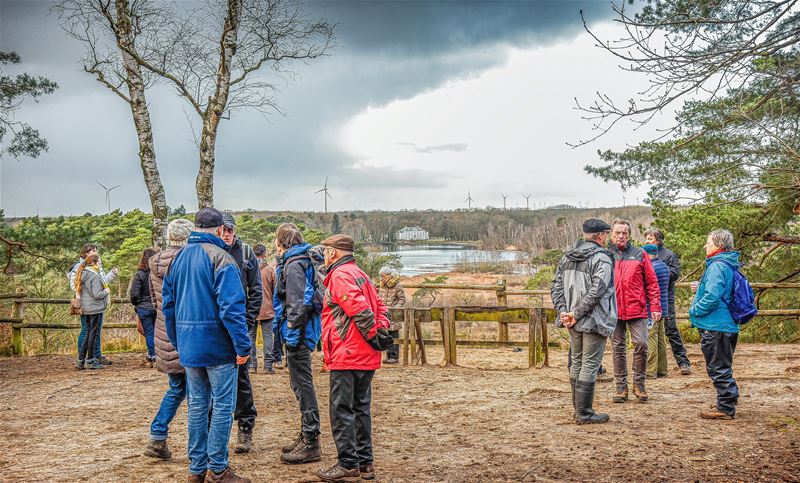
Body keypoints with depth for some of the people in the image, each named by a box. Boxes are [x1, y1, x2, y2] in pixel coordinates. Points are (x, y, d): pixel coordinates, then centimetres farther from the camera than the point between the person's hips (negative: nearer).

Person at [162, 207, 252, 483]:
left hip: (188, 346, 7)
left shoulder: (178, 258, 11)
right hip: (218, 346, -7)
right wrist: (243, 346, -15)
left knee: (197, 405, 14)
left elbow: (168, 303, 15)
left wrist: (177, 342, 22)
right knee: (223, 405, 2)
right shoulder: (220, 257, -12)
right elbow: (231, 306, -19)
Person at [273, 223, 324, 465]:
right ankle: (306, 435, 26)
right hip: (299, 330, 10)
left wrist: (293, 335, -19)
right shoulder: (296, 261, 17)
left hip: (298, 330, -10)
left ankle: (311, 443, -1)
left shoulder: (293, 265, -14)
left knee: (302, 384, -6)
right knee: (300, 383, 16)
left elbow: (297, 303, -21)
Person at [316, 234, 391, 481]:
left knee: (342, 410, -1)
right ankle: (365, 462, 19)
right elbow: (379, 305, 15)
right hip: (366, 358, 9)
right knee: (361, 409, 14)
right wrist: (382, 331, 3)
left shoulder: (339, 276, -11)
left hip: (347, 356, -9)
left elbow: (360, 309, -22)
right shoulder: (360, 274, 19)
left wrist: (373, 336, -14)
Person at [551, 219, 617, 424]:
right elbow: (596, 290, -22)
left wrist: (563, 311, 1)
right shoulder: (602, 258, -12)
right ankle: (584, 413, 4)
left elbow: (556, 287, 7)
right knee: (590, 365, -1)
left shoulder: (567, 257, 10)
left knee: (576, 363, 16)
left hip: (573, 322, 7)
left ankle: (578, 408, 26)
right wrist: (577, 313, -18)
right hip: (594, 321, -7)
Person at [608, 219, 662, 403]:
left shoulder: (639, 254, 5)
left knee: (641, 344, -6)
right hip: (613, 311, 1)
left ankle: (639, 384, 11)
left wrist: (655, 307, -1)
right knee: (618, 348, 6)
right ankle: (621, 386, 16)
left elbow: (651, 282, 5)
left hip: (636, 309, -1)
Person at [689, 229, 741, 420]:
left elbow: (712, 297, -26)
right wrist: (699, 289, 14)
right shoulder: (728, 266, 14)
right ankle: (727, 403, 28)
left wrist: (694, 311, -13)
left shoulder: (717, 266, -18)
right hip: (727, 325, 10)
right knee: (723, 367, 19)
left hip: (715, 326, -10)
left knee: (718, 368, -1)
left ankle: (725, 408, 5)